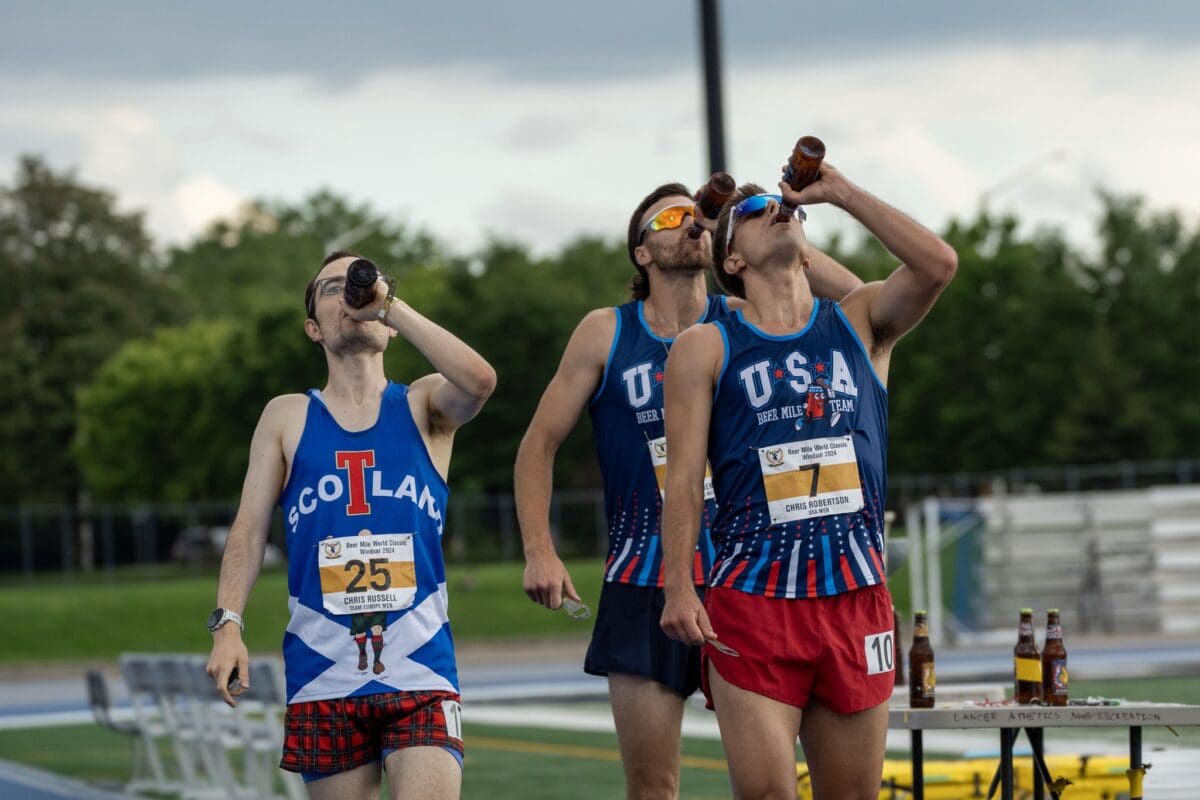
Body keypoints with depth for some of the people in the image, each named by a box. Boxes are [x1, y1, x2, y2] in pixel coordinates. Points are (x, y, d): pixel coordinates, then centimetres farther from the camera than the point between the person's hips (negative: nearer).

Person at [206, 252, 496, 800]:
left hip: (420, 672, -1)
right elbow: (250, 530, 6)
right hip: (324, 675, 1)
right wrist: (227, 623, -9)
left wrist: (389, 303, -12)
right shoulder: (287, 417, 11)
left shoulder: (425, 407, 8)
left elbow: (479, 380, -15)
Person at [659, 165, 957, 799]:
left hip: (855, 599, 3)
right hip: (751, 600, -3)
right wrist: (678, 587, -13)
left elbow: (938, 264, -7)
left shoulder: (860, 325, 12)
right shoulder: (705, 349, 6)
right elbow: (683, 478, -1)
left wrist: (839, 192, -1)